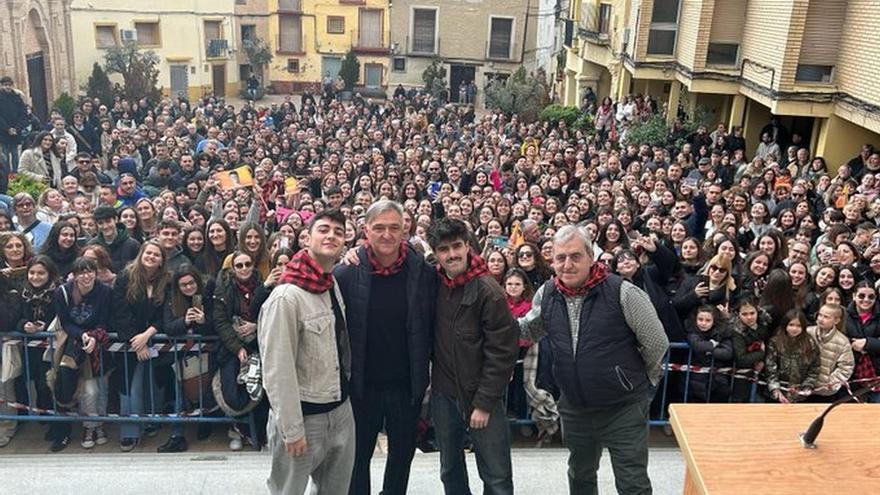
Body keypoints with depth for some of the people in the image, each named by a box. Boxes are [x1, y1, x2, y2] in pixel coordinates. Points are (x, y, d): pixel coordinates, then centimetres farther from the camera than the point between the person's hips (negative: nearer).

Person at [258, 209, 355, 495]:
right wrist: (292, 429, -19)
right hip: (304, 416, -7)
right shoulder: (287, 297, -21)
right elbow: (277, 370, -21)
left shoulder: (335, 284, 3)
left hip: (342, 409, 7)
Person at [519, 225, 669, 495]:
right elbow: (529, 330, 15)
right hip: (574, 408, 5)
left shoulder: (623, 293, -19)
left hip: (624, 408, -4)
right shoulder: (545, 295, -3)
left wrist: (641, 380, 5)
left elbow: (656, 343, -9)